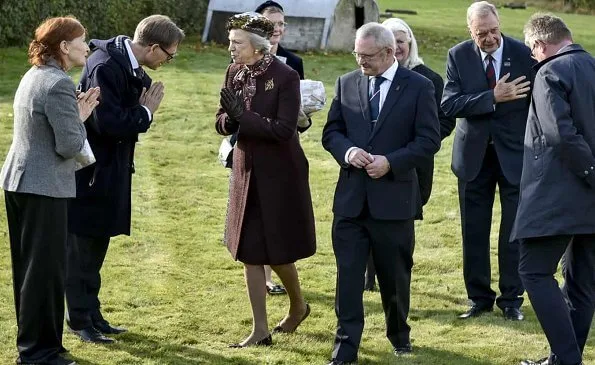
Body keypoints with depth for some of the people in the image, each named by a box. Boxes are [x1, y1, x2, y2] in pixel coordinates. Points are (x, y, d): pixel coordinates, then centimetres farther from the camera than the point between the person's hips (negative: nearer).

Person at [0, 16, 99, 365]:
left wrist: (77, 112, 9)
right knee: (46, 268, -2)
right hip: (44, 188, -10)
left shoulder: (33, 77, 12)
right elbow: (69, 146, -19)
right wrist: (81, 118, -2)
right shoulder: (59, 85, -18)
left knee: (28, 265, 17)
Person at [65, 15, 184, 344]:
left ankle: (92, 315, 25)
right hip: (91, 173, -9)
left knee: (95, 247, 16)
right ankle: (80, 320, 12)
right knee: (82, 248, 2)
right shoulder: (105, 67, -23)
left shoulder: (130, 67, 5)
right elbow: (107, 121, -28)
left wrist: (146, 106, -10)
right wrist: (145, 112, -15)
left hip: (109, 171, 9)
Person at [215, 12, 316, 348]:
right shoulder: (235, 73, 2)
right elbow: (222, 123, 6)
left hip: (279, 175, -6)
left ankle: (298, 305, 33)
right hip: (247, 172, 6)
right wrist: (229, 119, -16)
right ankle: (260, 331, 13)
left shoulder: (285, 77, -16)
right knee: (250, 253, 6)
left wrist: (242, 117, -24)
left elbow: (283, 129, -22)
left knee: (277, 251, 5)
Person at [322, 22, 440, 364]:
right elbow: (331, 132, 10)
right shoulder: (346, 83, 7)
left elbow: (429, 140, -7)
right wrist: (347, 151, -11)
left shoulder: (419, 87, -3)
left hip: (393, 197, -2)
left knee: (395, 275, 12)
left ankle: (399, 333, 34)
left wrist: (391, 162, -17)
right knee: (348, 274, -2)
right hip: (351, 197, 2)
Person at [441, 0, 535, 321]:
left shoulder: (523, 54, -8)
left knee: (515, 231, 3)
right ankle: (479, 297, 19)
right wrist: (493, 97, -25)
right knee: (474, 232, 7)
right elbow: (449, 104, -14)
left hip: (515, 154, -1)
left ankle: (511, 299, 14)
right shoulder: (458, 56, -5)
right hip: (474, 155, 2)